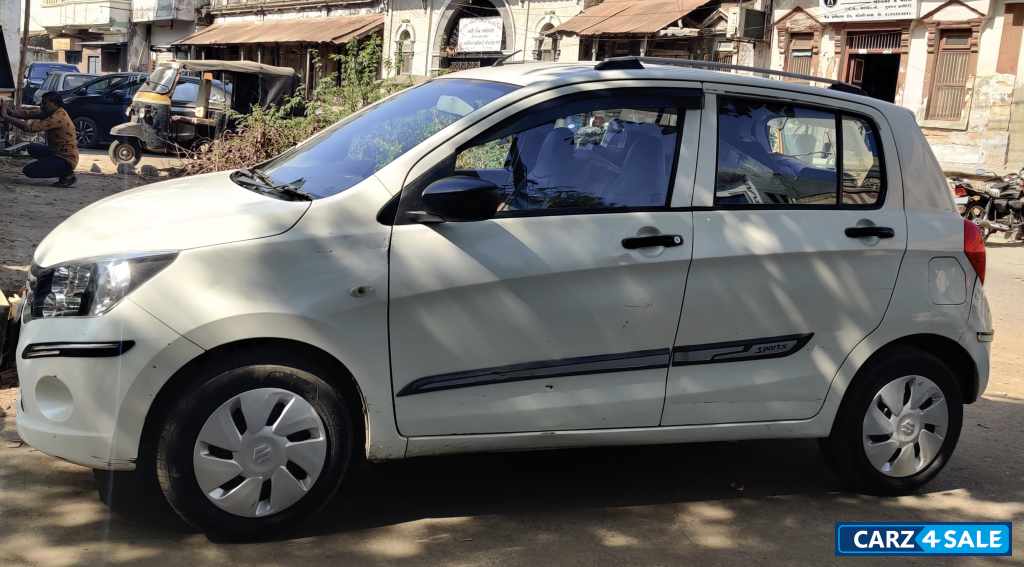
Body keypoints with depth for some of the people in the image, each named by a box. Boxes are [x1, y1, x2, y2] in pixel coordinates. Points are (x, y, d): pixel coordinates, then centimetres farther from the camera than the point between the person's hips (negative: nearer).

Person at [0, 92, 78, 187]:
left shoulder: (58, 118, -22)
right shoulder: (53, 113, 7)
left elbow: (30, 126, -26)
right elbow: (29, 114, 4)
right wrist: (10, 112, -11)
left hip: (66, 160, -9)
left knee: (29, 171, -10)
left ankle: (66, 174, -3)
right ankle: (64, 171, 12)